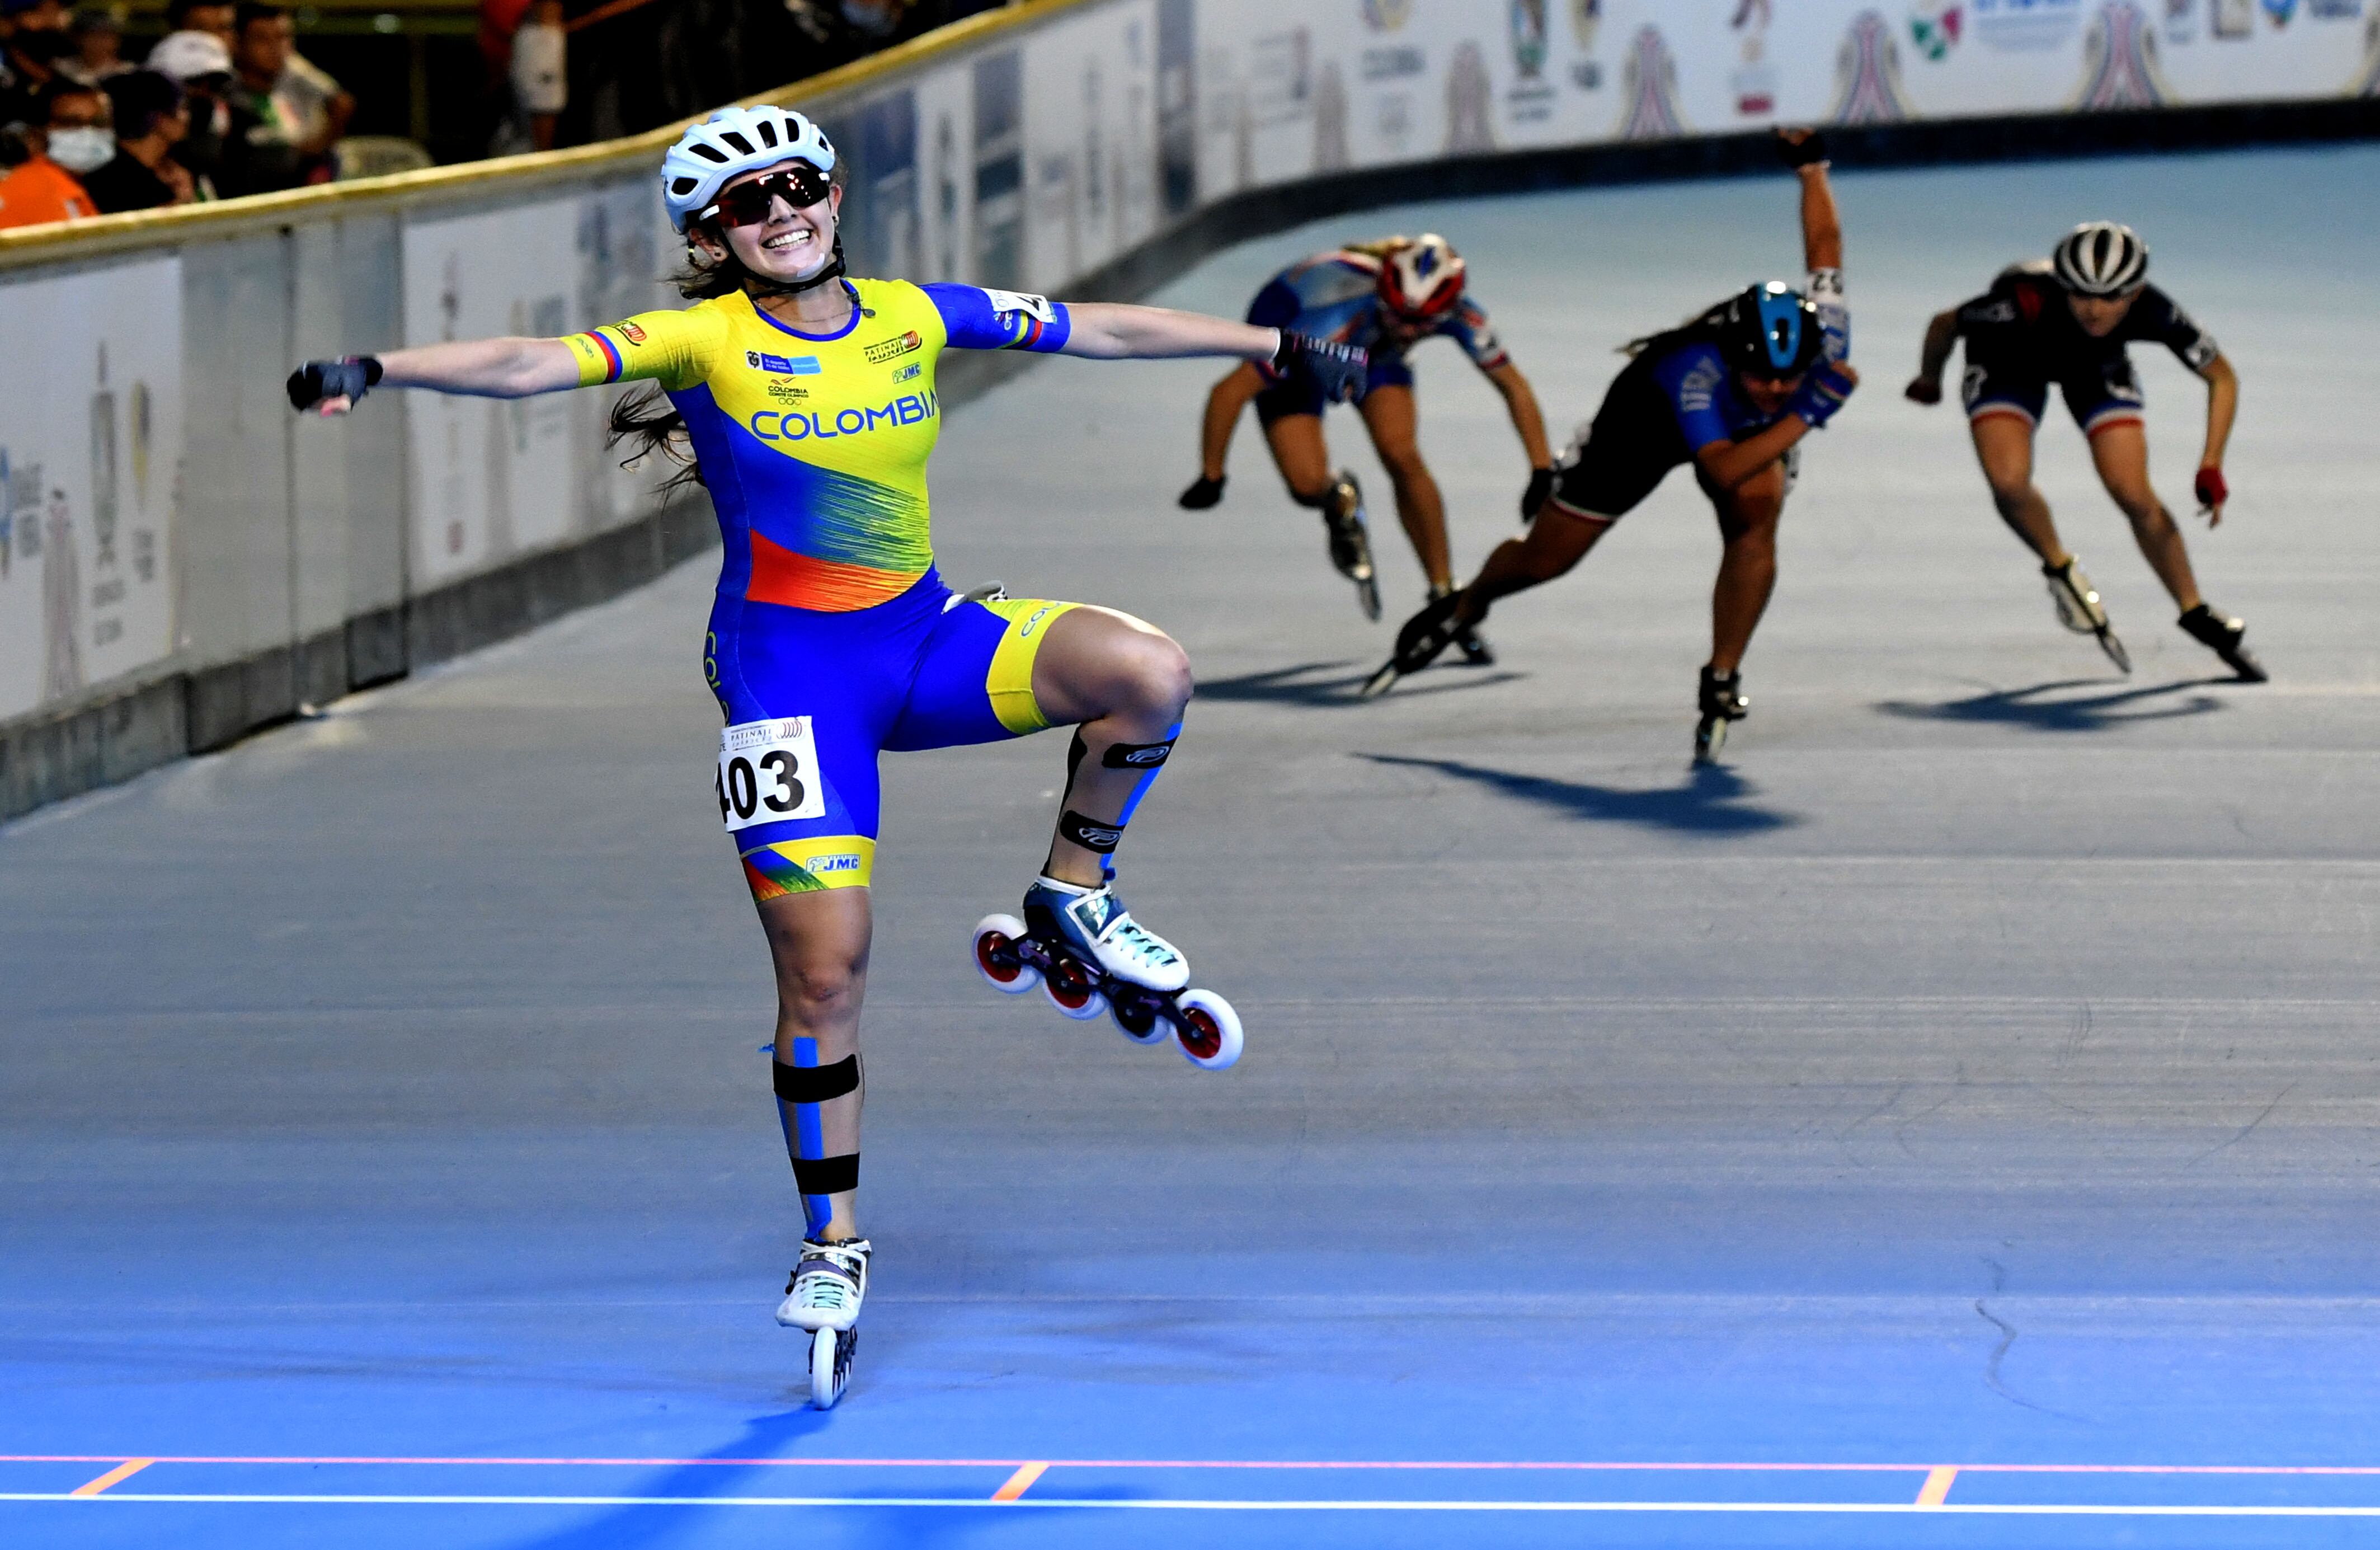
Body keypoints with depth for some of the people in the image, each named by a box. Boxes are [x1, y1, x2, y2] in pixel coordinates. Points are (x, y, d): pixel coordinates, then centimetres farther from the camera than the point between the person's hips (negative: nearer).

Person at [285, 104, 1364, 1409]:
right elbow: (529, 366, -20)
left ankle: (1075, 890, 5)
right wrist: (372, 372, -34)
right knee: (823, 974, -7)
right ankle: (832, 1240, 12)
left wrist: (1280, 347, 16)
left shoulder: (916, 317, 3)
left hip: (927, 637, 4)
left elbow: (1104, 329, 11)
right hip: (791, 675, -4)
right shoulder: (708, 341, -9)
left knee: (1150, 675, -21)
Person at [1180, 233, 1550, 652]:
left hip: (1375, 351, 3)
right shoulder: (1339, 318, -44)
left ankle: (1445, 598, -3)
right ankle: (1341, 504, 20)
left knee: (1401, 456, -19)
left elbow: (1514, 386, -14)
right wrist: (1210, 479, -32)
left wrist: (1542, 473, -16)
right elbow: (1231, 391, -40)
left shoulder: (1459, 314, -32)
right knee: (1309, 486, -20)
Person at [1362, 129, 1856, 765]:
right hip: (1650, 412, -3)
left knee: (1756, 518, -30)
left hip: (1760, 430, 3)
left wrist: (1811, 166, 0)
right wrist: (1806, 416, -55)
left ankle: (1721, 681, -16)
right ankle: (1463, 608, 42)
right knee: (1543, 560, 7)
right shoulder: (1698, 369, -47)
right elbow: (1722, 470, -51)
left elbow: (1823, 248, -17)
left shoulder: (1825, 340, -35)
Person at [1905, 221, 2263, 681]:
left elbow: (2223, 379, -19)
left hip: (2097, 368, 1)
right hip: (2009, 363, -1)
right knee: (2009, 483, -25)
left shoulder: (2154, 313, -37)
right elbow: (1945, 325, -21)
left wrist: (2211, 467, -27)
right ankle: (2060, 569, 5)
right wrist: (1929, 380, -1)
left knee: (2136, 496, -10)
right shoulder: (2029, 304, -43)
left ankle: (2195, 614, 12)